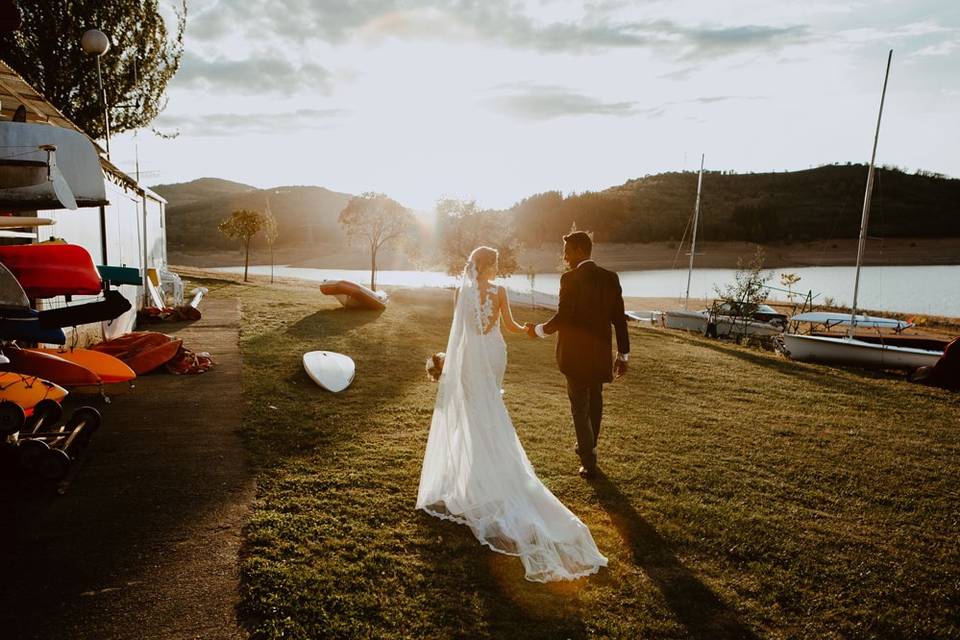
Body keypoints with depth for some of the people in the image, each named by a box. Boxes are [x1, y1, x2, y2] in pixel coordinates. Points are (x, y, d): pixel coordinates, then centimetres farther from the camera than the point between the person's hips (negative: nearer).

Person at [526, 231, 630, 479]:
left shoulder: (570, 279, -15)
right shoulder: (610, 278, 2)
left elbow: (562, 317, -19)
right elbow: (619, 319, 2)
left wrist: (538, 330, 0)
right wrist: (623, 354, 9)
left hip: (575, 354, -5)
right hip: (601, 353, 6)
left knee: (579, 407, 6)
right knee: (595, 402, 22)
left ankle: (589, 462, 7)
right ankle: (588, 447, 40)